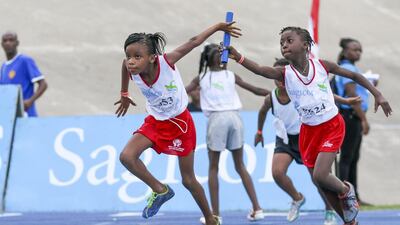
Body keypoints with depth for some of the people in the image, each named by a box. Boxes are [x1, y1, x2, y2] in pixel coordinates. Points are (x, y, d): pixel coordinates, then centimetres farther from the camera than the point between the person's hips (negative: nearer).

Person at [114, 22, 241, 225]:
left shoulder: (167, 62, -31)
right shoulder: (132, 69, -22)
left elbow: (193, 42, -19)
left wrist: (218, 27, -13)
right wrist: (124, 95, 16)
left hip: (180, 123, -3)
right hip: (155, 122, 3)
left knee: (188, 180, 5)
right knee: (127, 157, -21)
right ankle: (160, 191, 1)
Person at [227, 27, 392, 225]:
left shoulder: (321, 66, -9)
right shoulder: (285, 73, -8)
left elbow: (353, 75, 4)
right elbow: (260, 70, -29)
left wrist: (377, 95, 1)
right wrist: (238, 57, -48)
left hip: (332, 127, -3)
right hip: (309, 131, 3)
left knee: (320, 176, -20)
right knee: (322, 183, 7)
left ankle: (346, 191, 12)